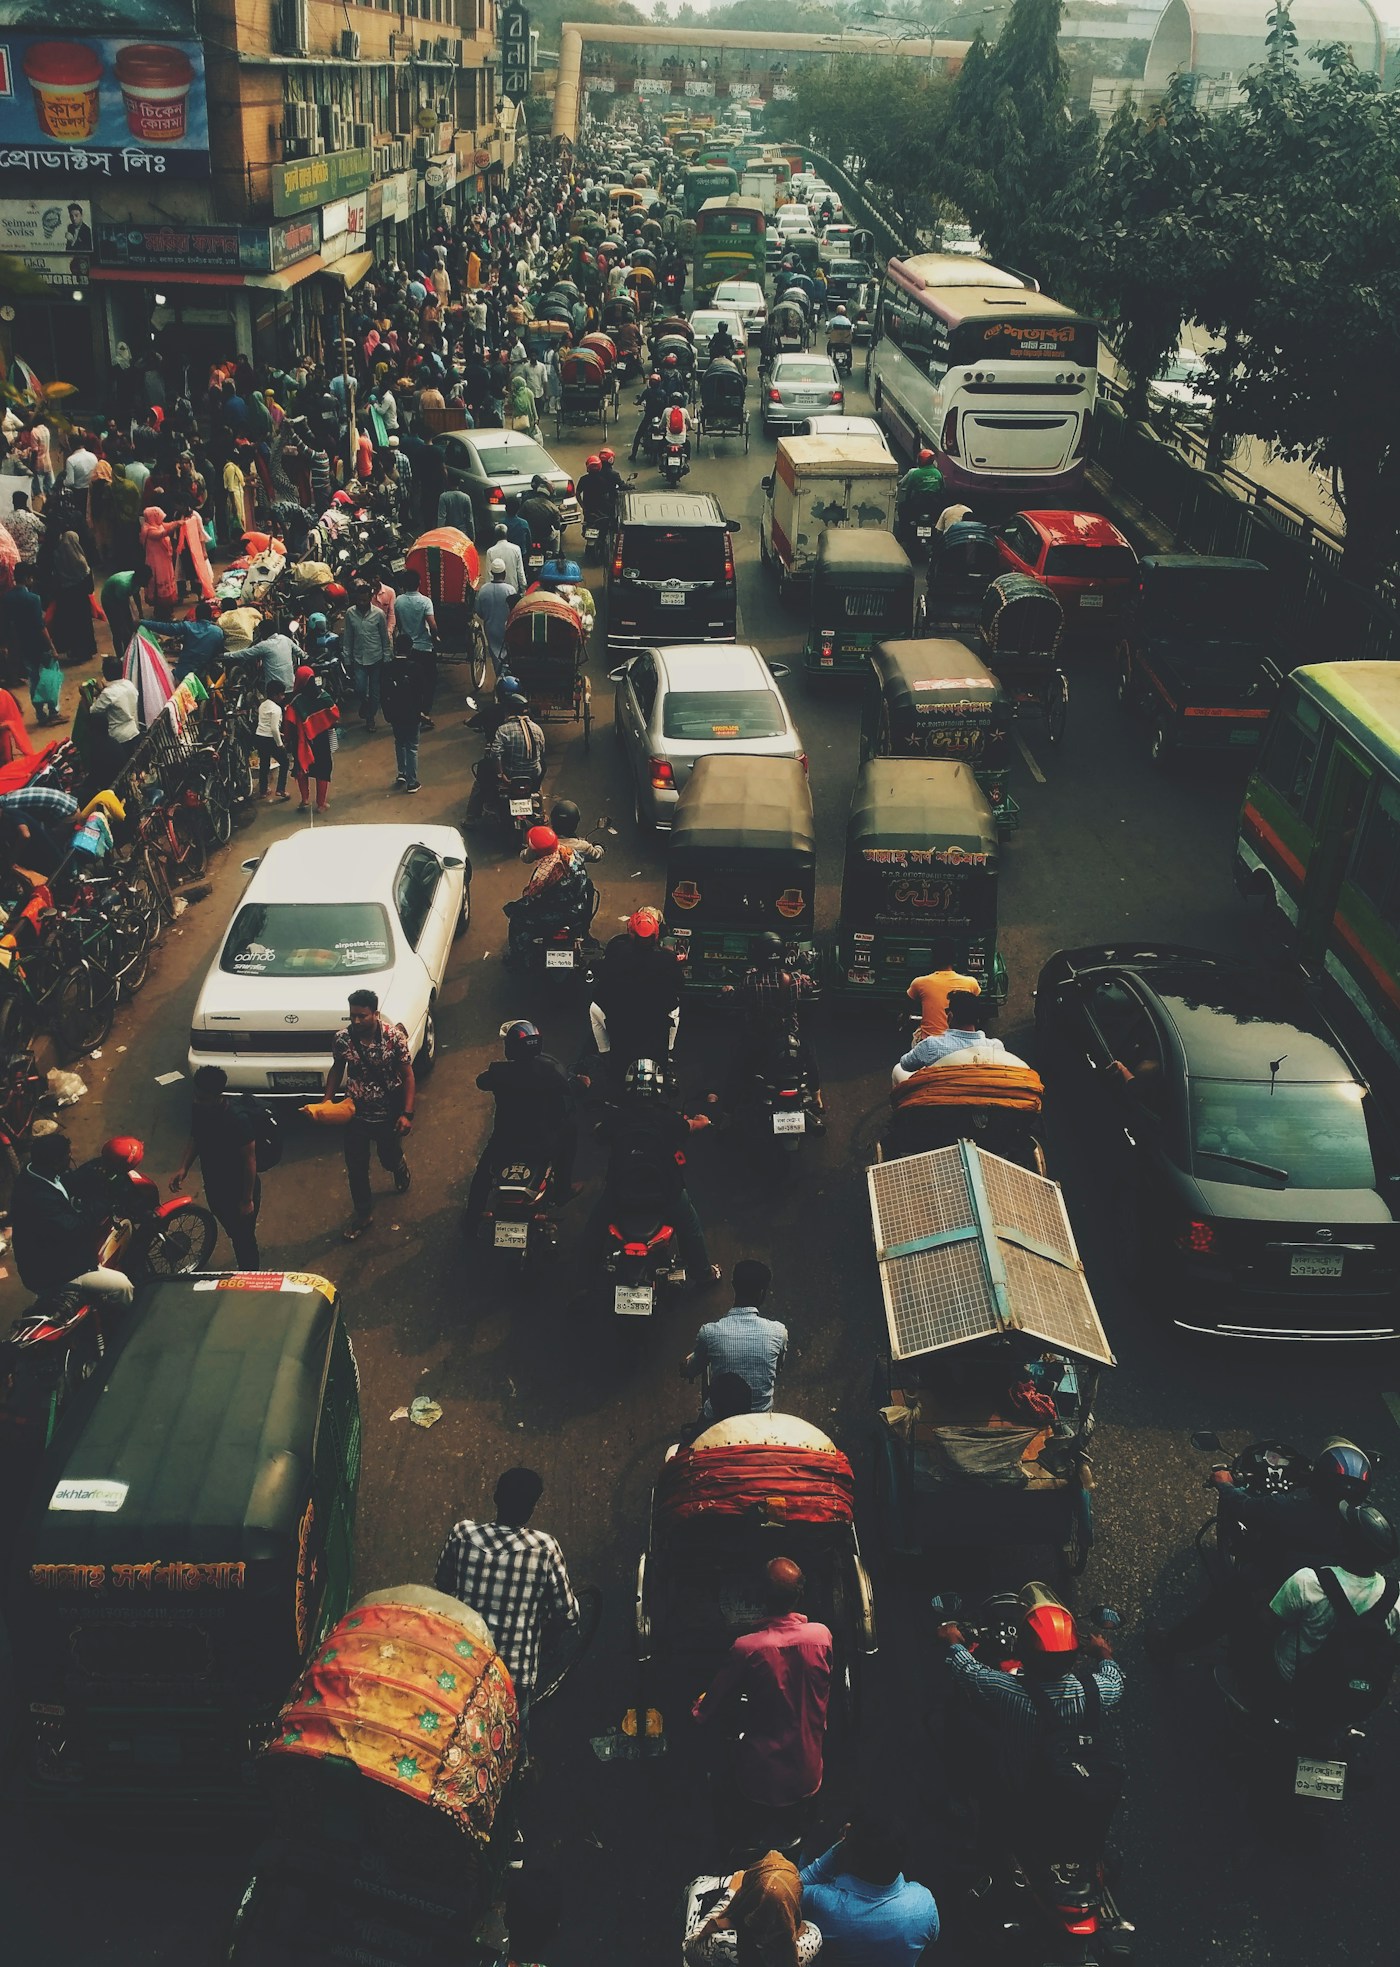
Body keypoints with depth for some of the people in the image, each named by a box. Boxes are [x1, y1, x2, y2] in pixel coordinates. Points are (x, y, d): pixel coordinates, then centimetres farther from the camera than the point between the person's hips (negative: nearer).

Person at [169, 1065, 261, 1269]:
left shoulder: (238, 1120, -32)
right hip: (214, 1188, 7)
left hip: (239, 1191, -7)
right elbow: (195, 1138, 7)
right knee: (233, 1234, 27)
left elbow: (249, 1160, -23)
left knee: (244, 1239, 11)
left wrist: (247, 1199, -17)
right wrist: (183, 1168, -7)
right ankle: (241, 1273, 51)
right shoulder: (198, 1110, -13)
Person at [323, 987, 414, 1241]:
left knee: (390, 1159, 20)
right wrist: (327, 1101, -5)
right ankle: (363, 1214, 32)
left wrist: (407, 1114, -18)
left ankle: (402, 1173, 58)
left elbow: (407, 1076, -14)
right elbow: (337, 1069, 4)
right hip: (356, 1114, 2)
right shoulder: (342, 1039, -15)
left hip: (389, 1115, -2)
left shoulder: (394, 1036, -22)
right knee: (356, 1168, 10)